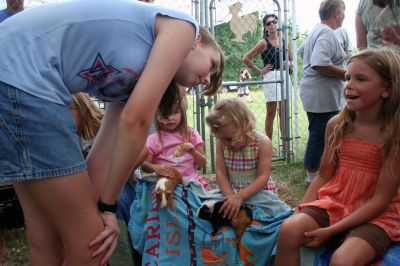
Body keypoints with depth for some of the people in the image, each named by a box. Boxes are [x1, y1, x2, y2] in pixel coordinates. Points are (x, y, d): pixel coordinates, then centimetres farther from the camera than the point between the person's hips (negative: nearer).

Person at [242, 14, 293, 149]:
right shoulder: (264, 43, -3)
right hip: (271, 77, -4)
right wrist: (259, 71, -4)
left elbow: (291, 60, 22)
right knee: (271, 113, 0)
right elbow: (246, 58, -6)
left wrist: (288, 63, 0)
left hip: (284, 76, 4)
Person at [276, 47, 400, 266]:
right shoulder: (337, 125, -1)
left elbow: (381, 199, -15)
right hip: (334, 204, 4)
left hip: (376, 216, -4)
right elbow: (323, 176, 6)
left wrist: (331, 230, -19)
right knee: (289, 230, -22)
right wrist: (299, 215, -6)